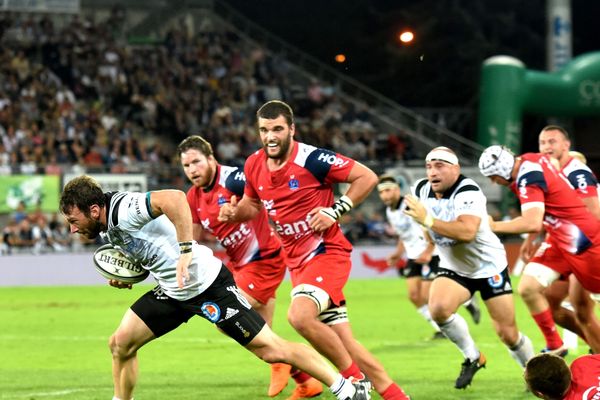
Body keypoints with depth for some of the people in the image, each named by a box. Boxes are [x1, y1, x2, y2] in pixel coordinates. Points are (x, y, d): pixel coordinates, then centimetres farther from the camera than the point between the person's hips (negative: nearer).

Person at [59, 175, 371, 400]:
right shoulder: (106, 229, 7)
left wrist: (185, 250, -38)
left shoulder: (124, 211, -23)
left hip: (206, 283, -10)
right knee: (120, 344, 1)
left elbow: (173, 198, -38)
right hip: (172, 291, 10)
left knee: (271, 350, -7)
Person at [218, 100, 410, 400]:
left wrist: (336, 211, -18)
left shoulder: (312, 159, -16)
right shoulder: (254, 166, 3)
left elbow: (367, 177, -11)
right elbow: (253, 203, 22)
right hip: (297, 260, 7)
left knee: (300, 316, -29)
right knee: (344, 343, 5)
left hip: (327, 252, -7)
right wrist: (234, 211, 1)